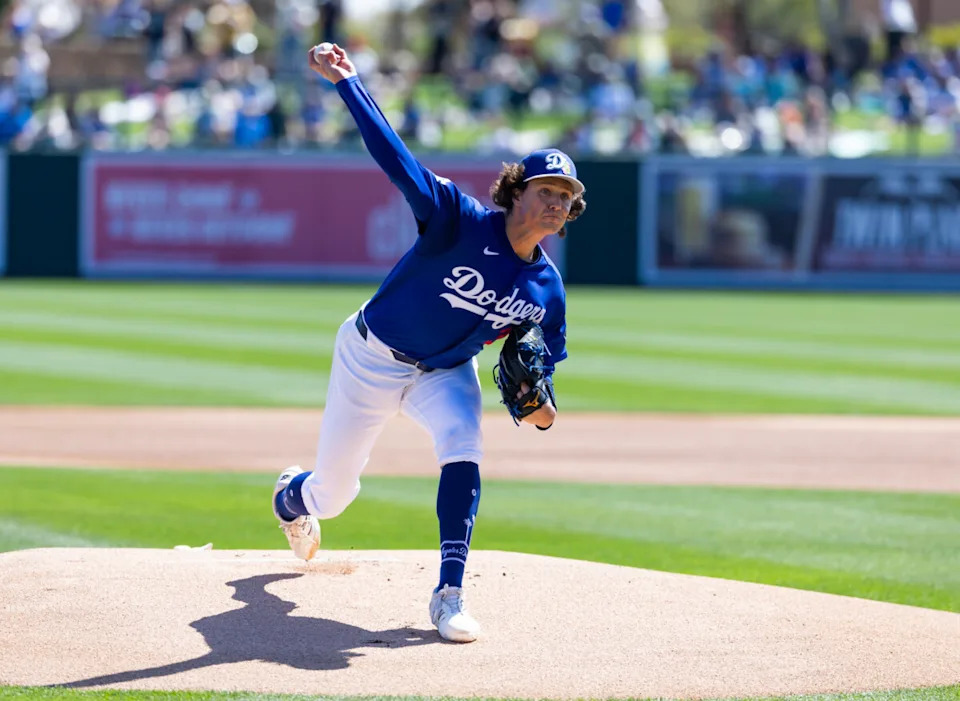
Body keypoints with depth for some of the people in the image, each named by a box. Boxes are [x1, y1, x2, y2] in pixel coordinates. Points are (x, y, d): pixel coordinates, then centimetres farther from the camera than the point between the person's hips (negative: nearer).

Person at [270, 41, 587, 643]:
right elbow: (397, 157, -34)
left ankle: (450, 595, -26)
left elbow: (547, 357, 4)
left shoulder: (547, 289, -11)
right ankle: (292, 497, 51)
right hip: (372, 359, -3)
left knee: (463, 452, -29)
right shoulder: (461, 222, -26)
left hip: (447, 372, 3)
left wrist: (541, 402, -20)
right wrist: (346, 82, -44)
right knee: (334, 491, 10)